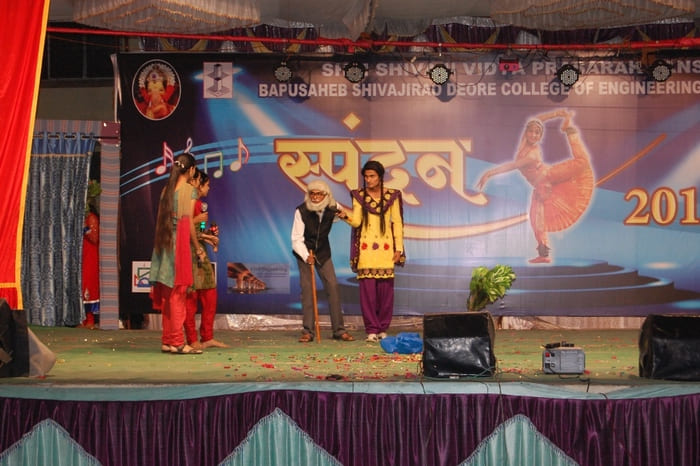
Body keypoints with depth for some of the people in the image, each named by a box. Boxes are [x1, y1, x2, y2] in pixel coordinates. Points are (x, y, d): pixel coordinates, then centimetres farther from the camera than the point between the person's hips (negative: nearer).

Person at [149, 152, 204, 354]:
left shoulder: (166, 190, 13)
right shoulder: (189, 190, -6)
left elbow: (162, 220, 9)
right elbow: (188, 223, -9)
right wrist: (198, 247, 1)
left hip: (165, 244, 7)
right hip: (179, 244, -6)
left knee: (167, 296, 10)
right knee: (177, 294, -5)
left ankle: (167, 341, 14)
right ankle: (177, 342, -3)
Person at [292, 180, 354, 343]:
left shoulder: (332, 209, -10)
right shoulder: (301, 211, -19)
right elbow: (296, 239, -20)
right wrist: (306, 256, -31)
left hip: (323, 252, 3)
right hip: (304, 252, -2)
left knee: (333, 286, -5)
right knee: (307, 288, -9)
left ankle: (339, 330, 2)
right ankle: (308, 331, -3)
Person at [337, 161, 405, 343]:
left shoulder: (392, 196, 4)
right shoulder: (359, 196, 4)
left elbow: (397, 223, 5)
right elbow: (356, 221, -4)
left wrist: (398, 248, 1)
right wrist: (346, 217, -25)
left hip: (386, 248, 0)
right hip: (366, 248, 0)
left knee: (385, 288, -1)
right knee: (367, 288, -5)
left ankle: (383, 328, 10)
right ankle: (371, 329, 1)